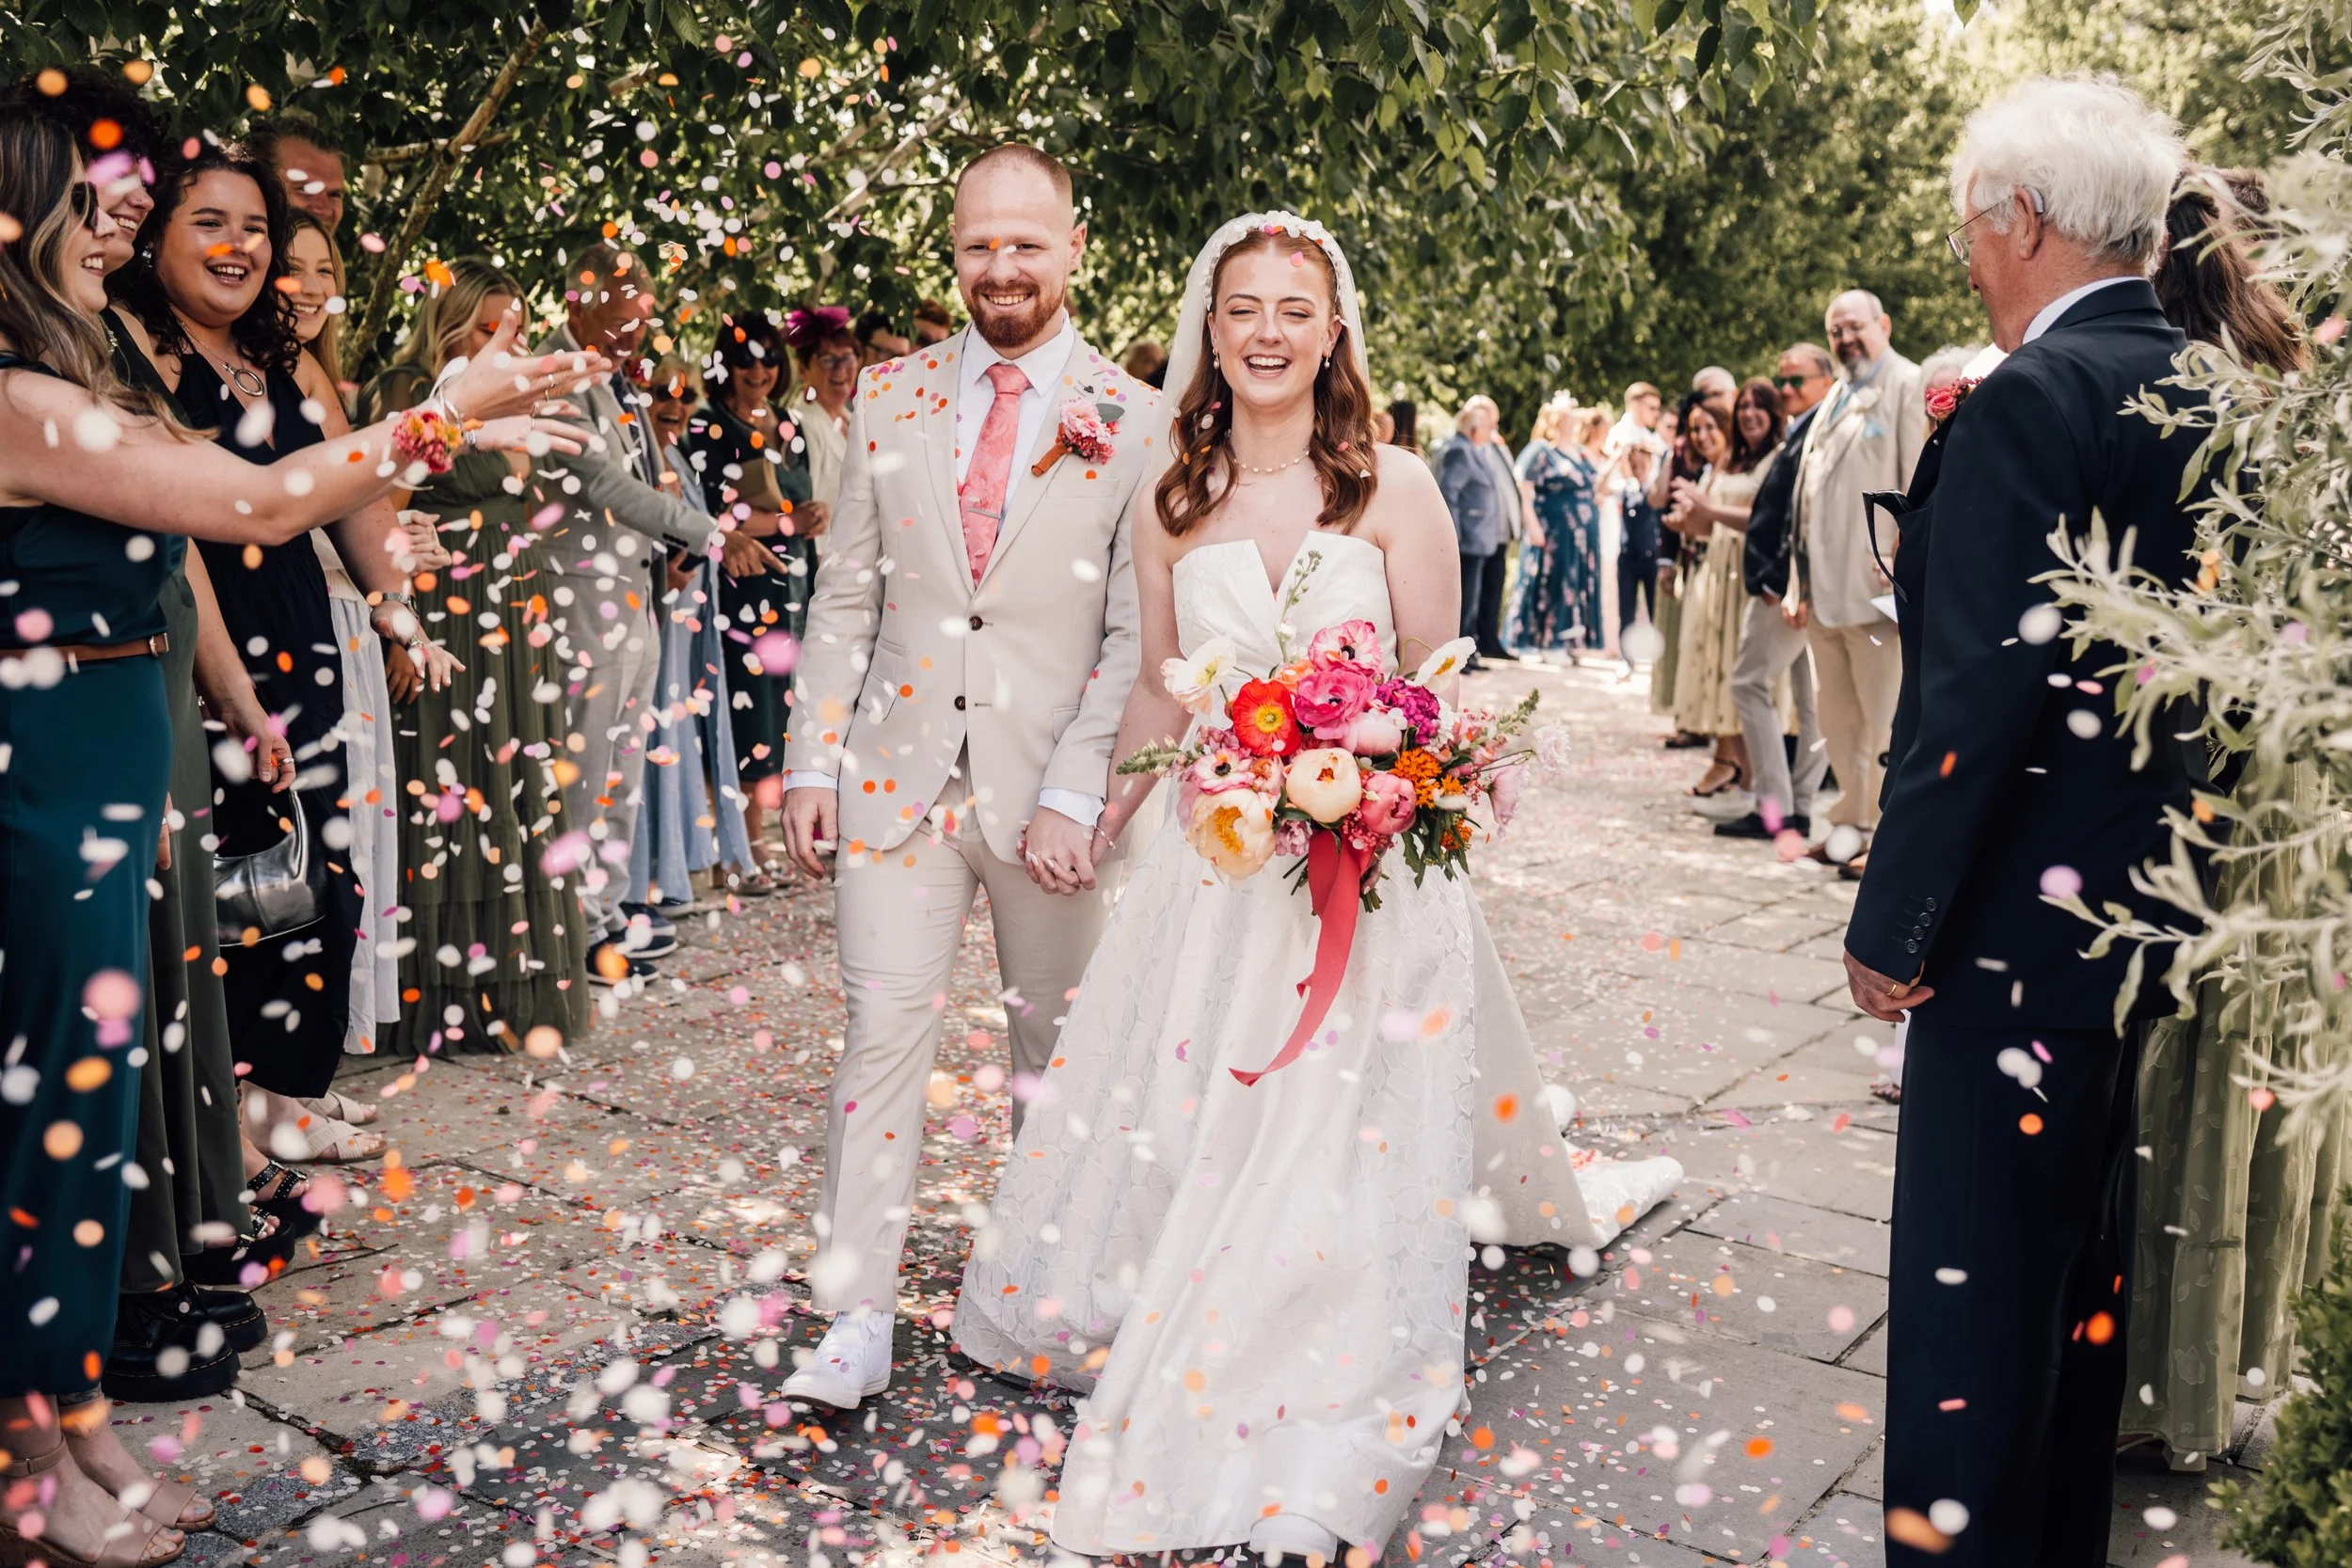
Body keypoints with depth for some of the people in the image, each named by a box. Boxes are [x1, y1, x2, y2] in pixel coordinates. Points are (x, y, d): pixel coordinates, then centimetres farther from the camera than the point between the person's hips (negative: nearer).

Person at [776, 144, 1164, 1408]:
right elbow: (844, 598, 9)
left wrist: (1073, 794, -13)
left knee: (1058, 1048, 12)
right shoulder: (889, 401, 7)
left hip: (1052, 790, -1)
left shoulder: (1135, 422, -3)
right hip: (898, 771, 2)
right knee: (884, 1032, -2)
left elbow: (1135, 639, -6)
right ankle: (856, 1318, 7)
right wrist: (811, 759, 2)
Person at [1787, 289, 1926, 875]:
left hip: (1873, 585, -8)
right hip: (1824, 587, 8)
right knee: (1838, 715, 15)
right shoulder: (1835, 400, 20)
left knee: (1885, 718, -3)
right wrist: (1802, 582, 14)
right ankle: (1851, 822, 25)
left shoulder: (1907, 385, -5)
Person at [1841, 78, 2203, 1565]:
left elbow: (1982, 689, -23)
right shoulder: (2198, 392, 9)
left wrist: (1895, 919, -16)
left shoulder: (2033, 399, -18)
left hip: (2020, 917, -10)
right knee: (2084, 1256, 22)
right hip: (2143, 900, 10)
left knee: (1976, 1271, 0)